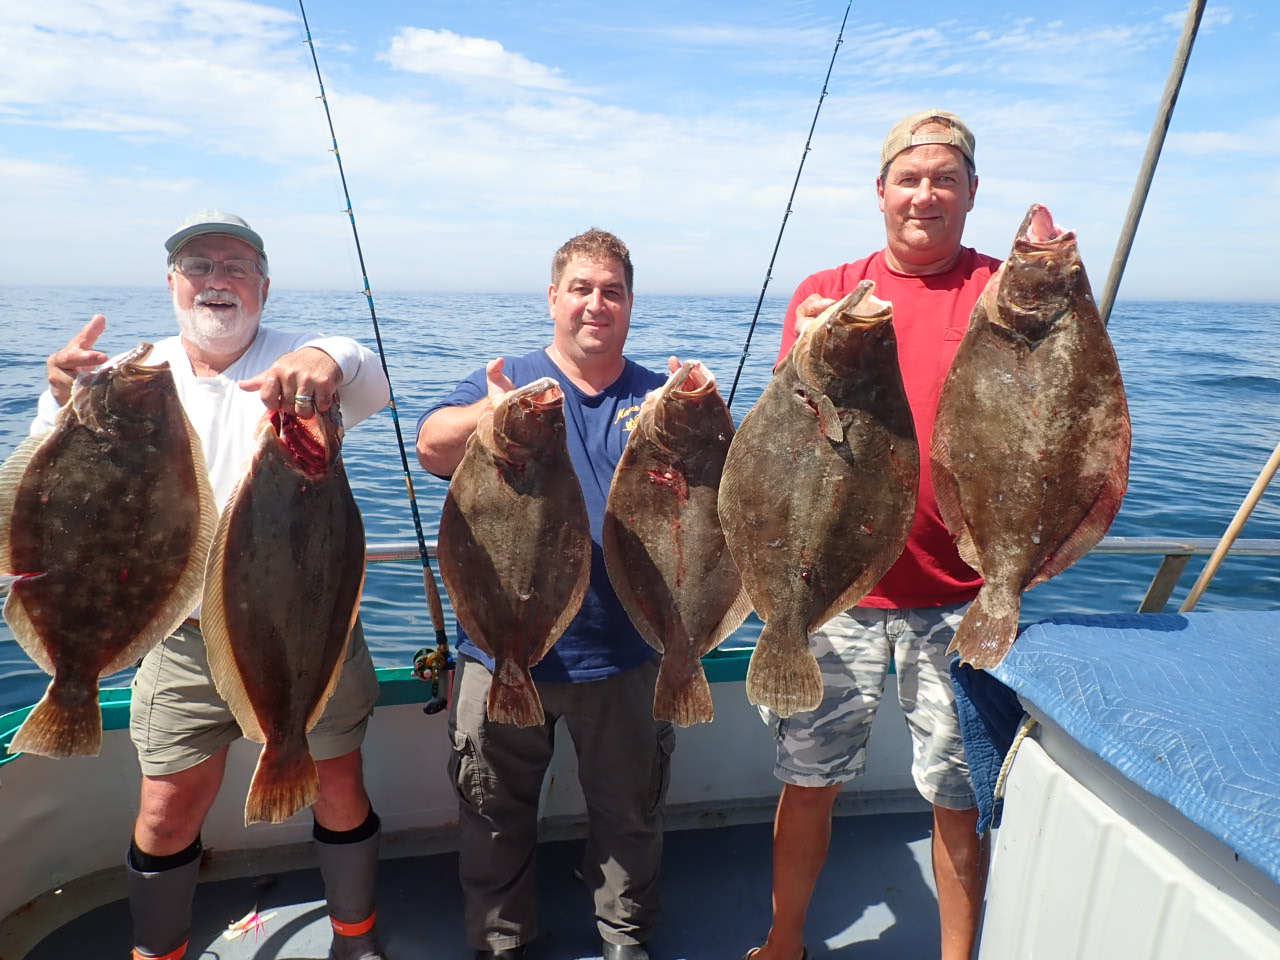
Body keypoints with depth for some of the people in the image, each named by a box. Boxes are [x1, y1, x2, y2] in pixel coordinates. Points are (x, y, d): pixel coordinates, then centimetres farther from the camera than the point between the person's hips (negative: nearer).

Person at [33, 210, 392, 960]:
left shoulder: (300, 365, -2)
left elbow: (371, 387, -24)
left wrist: (330, 359, -47)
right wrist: (66, 404, -27)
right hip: (190, 636, 2)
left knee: (340, 790, 10)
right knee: (169, 811, 9)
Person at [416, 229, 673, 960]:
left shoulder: (660, 398, 4)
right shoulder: (505, 381, 1)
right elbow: (432, 450, -16)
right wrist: (489, 415, -39)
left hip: (623, 650, 1)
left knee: (630, 812, 17)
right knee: (496, 814, 16)